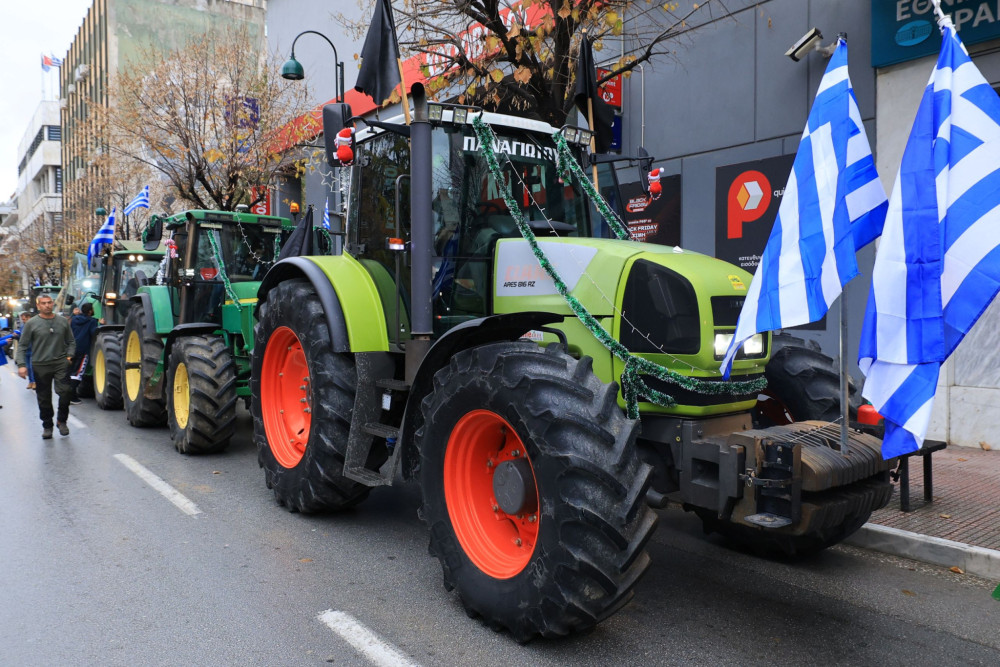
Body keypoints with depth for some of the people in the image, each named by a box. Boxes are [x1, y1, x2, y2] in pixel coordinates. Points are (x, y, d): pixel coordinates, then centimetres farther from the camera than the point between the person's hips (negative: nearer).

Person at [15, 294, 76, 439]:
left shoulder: (63, 321, 9)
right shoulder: (32, 323, 2)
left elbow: (71, 341, 18)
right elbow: (22, 346, 3)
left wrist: (69, 356, 2)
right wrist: (21, 365, -7)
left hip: (60, 363, 1)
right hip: (40, 366, -1)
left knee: (65, 391, -15)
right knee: (44, 399, 6)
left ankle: (61, 420, 5)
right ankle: (47, 426, 22)